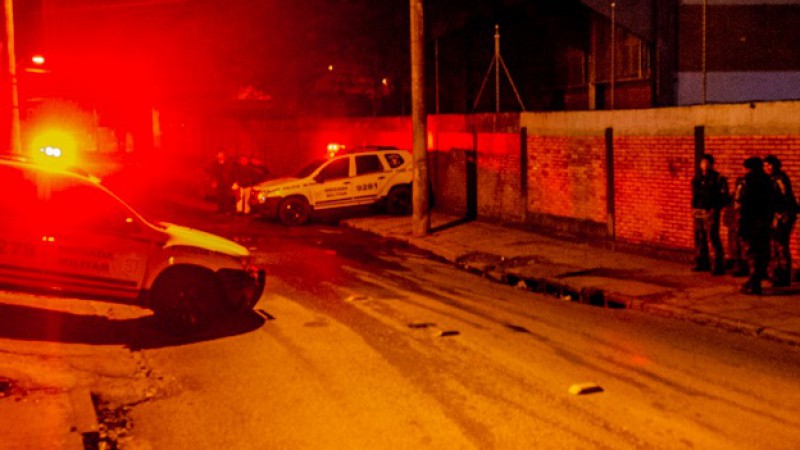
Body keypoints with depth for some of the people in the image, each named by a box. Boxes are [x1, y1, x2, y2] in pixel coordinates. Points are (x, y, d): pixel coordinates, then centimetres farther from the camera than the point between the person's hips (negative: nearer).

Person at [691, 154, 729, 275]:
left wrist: (715, 208, -13)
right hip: (698, 212, 6)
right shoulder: (697, 178, 13)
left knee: (713, 238, -10)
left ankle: (718, 266, -7)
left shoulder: (718, 178, -5)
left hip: (710, 212, -6)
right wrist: (694, 206, 12)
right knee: (699, 238, 10)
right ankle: (702, 263, 21)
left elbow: (724, 196, -7)